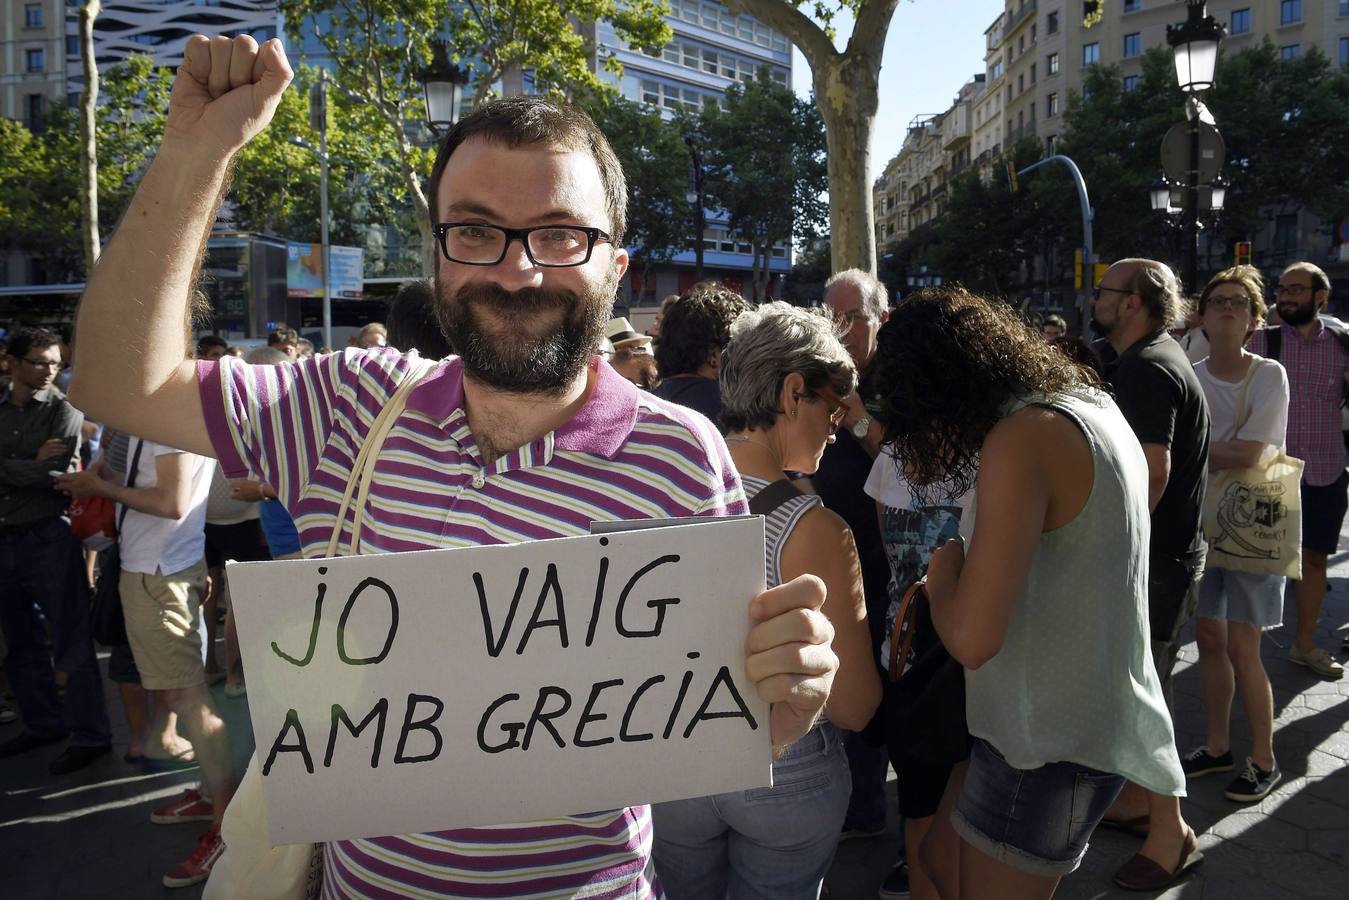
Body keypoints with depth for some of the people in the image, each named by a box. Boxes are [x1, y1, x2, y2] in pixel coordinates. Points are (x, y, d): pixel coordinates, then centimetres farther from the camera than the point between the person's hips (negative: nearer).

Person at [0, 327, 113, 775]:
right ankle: (42, 723, 30)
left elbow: (56, 474, -16)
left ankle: (89, 734, 6)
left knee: (70, 642, -2)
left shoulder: (63, 410, -3)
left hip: (49, 537, -5)